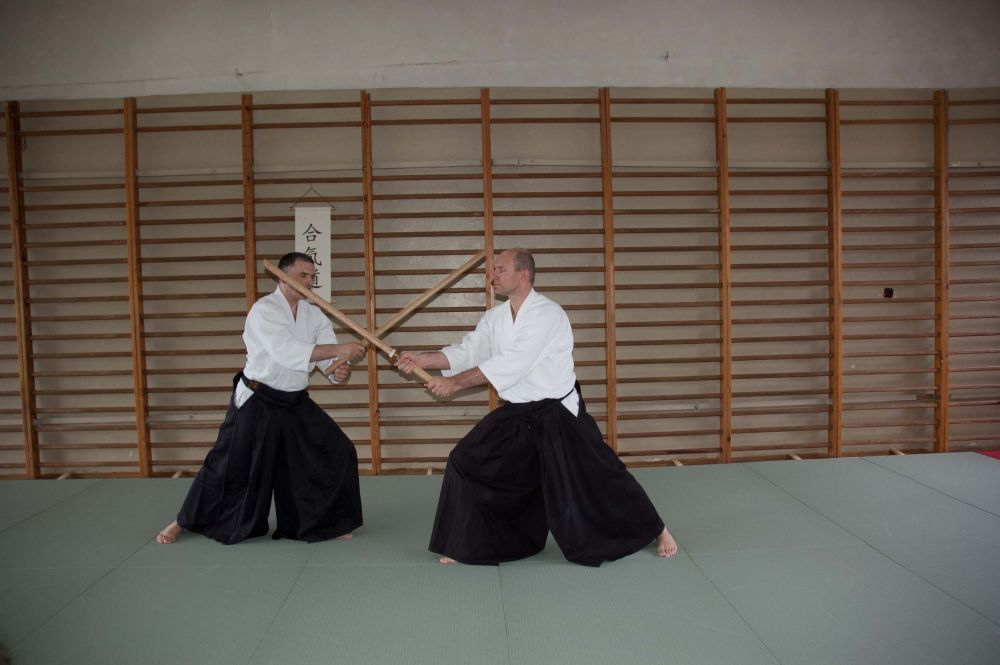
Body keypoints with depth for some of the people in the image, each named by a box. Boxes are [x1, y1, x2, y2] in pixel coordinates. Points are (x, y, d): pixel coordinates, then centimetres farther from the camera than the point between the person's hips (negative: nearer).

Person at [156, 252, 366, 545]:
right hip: (257, 403, -6)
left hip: (295, 403, 6)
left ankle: (327, 523, 16)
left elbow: (331, 358, -5)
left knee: (337, 452, -1)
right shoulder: (264, 310, -17)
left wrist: (342, 370, -30)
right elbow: (285, 351, -33)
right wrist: (338, 350, -38)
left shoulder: (314, 315, 2)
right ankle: (183, 522, 27)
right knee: (227, 466, 4)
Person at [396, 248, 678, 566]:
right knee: (468, 463, 1)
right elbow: (467, 352, 2)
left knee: (596, 480, -1)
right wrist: (423, 359, -13)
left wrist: (455, 383, -26)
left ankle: (656, 530, 23)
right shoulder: (495, 317, 5)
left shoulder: (547, 314, -21)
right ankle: (467, 545, 18)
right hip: (517, 415, 7)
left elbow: (510, 364, -28)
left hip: (558, 416, -7)